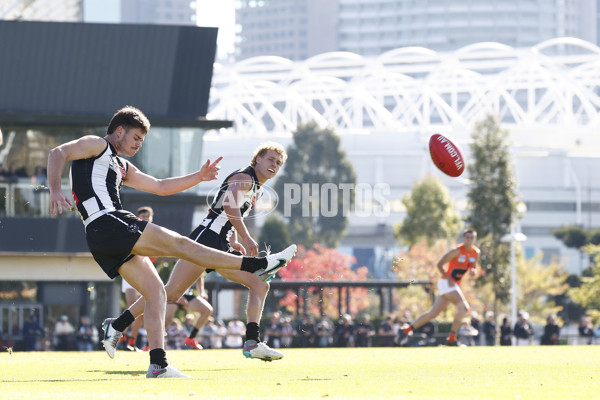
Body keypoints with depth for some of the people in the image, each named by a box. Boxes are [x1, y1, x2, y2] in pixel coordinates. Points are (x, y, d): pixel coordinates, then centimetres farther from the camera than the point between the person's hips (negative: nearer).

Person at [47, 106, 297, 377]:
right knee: (178, 244, -10)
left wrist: (198, 177, 25)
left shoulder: (122, 166, 31)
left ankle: (158, 365, -6)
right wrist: (55, 191, -27)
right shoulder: (97, 145, 5)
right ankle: (258, 265, -12)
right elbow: (58, 153, -10)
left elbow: (160, 187, 34)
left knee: (155, 292, 2)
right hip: (105, 223, -10)